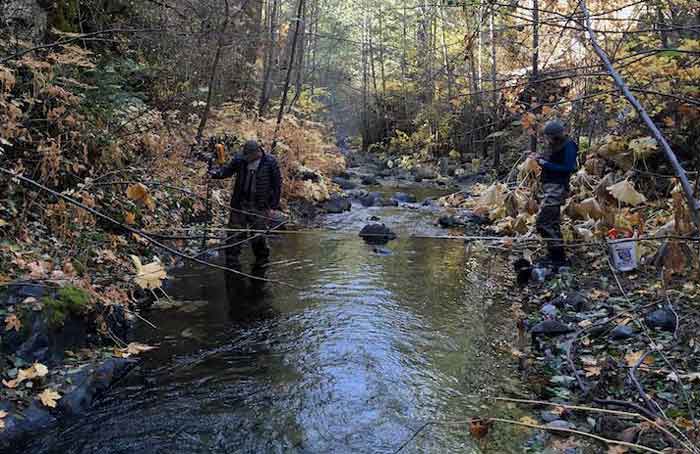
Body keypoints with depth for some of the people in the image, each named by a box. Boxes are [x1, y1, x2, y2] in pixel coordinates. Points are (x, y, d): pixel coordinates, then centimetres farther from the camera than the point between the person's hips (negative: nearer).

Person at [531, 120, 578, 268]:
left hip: (557, 187, -11)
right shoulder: (553, 145, 12)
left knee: (543, 220, -17)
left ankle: (558, 257, -14)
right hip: (550, 186, 11)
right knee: (552, 221, 19)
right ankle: (555, 255, 32)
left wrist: (546, 164, -19)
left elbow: (568, 168, -21)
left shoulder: (568, 146, -15)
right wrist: (540, 158, 3)